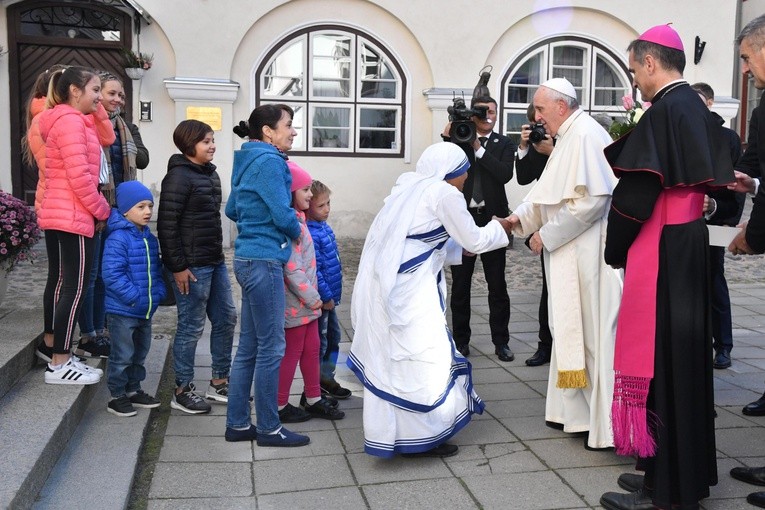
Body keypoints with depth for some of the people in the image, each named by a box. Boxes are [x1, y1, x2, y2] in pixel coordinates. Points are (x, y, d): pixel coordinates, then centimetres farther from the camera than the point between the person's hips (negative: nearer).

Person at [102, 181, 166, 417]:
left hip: (145, 310, 8)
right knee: (122, 355, 1)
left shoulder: (150, 239, 10)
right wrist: (134, 297, -23)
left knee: (140, 353, 19)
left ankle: (133, 390, 33)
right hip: (122, 310, -8)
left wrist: (158, 292, 3)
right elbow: (112, 274, -23)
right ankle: (117, 396, 14)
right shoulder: (118, 238, -17)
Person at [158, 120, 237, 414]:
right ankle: (182, 391, 14)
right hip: (192, 266, -9)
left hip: (215, 261, 9)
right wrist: (178, 267, -18)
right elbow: (167, 224, -17)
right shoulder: (179, 176, -13)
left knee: (226, 318, 14)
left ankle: (219, 383, 27)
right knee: (191, 327, 0)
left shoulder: (211, 174, 13)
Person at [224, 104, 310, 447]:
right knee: (271, 347, -1)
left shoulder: (249, 161, 16)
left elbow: (232, 210, 23)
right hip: (264, 261, -10)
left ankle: (238, 424, 21)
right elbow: (283, 215, -16)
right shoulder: (269, 161, -13)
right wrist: (297, 232, 3)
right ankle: (269, 428, 10)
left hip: (249, 259, 10)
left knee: (249, 347, 13)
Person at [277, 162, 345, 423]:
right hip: (296, 301, -9)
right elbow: (292, 268, -24)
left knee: (311, 348, 16)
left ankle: (313, 399, 28)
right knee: (292, 352, 2)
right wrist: (312, 297, -17)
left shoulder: (298, 219, 12)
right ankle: (279, 406, 16)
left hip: (306, 301, 9)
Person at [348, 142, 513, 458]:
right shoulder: (443, 192, -7)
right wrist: (499, 228, 18)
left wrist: (462, 248, 26)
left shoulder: (410, 187, 19)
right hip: (407, 291, -9)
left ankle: (388, 432, 27)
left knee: (388, 357, 16)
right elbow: (474, 240, 0)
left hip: (382, 284, 9)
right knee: (419, 358, 1)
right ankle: (422, 437, 11)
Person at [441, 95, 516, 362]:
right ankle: (461, 340, 17)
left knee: (497, 285, 3)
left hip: (492, 219, 0)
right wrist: (447, 137, -15)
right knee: (460, 284, 6)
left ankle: (501, 341, 12)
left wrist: (478, 148, -12)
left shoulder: (504, 144, 6)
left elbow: (505, 174, -11)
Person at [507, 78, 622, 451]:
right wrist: (520, 217, 3)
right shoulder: (568, 137, 17)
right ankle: (576, 409, 27)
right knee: (571, 331, 15)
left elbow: (592, 198, -23)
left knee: (594, 334, -5)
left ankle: (606, 424, 4)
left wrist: (547, 235, -16)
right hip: (571, 255, 10)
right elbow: (548, 193, 18)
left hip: (592, 254, -10)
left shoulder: (586, 135, -15)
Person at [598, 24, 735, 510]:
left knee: (657, 361, -2)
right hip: (691, 249, 10)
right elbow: (714, 182, 18)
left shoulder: (664, 112, -16)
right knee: (685, 358, 15)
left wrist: (614, 248, -5)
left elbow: (636, 193, -18)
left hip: (660, 258, -9)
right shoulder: (699, 110, 12)